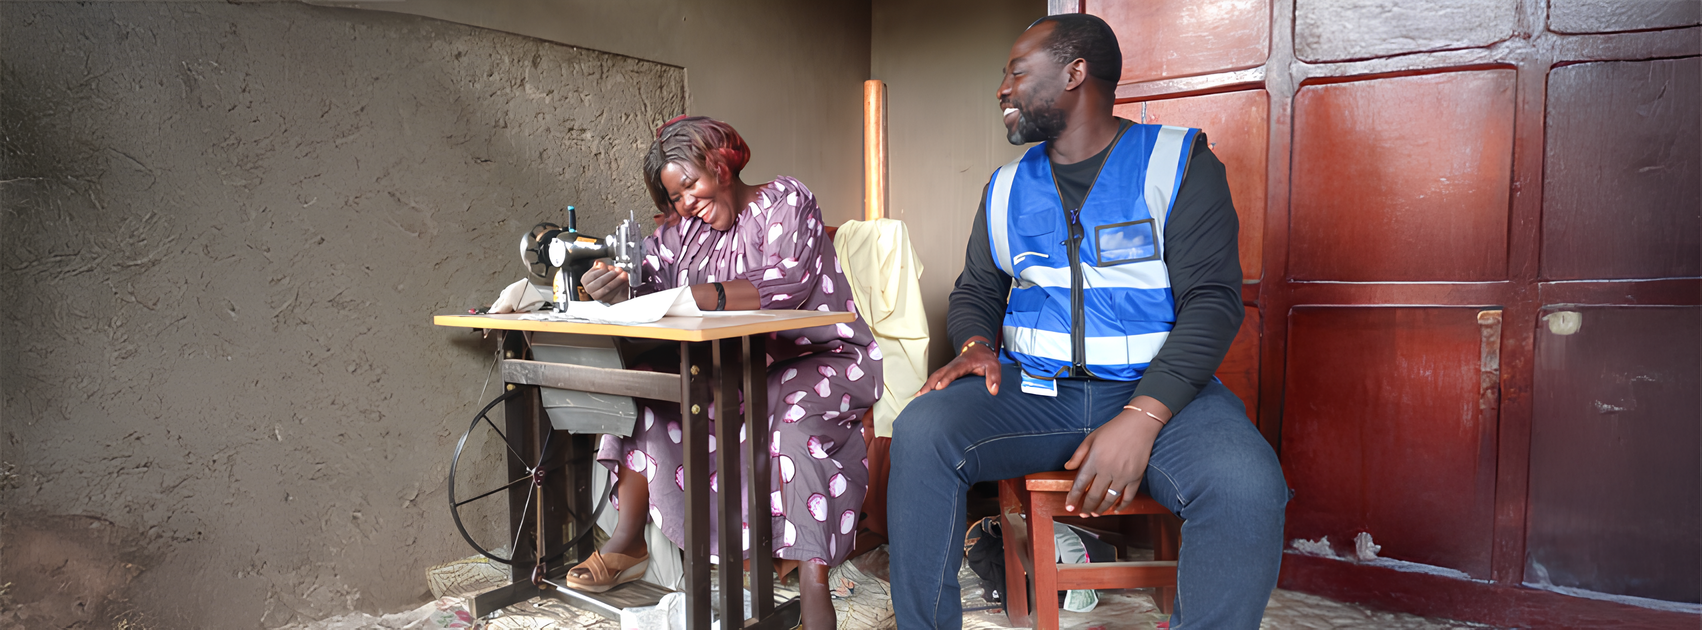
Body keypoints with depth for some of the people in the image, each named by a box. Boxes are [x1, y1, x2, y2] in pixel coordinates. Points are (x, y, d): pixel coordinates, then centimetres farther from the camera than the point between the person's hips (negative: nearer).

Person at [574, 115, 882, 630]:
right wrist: (615, 293, -25)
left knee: (798, 415, -35)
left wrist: (693, 296, -32)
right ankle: (627, 543, -3)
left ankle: (813, 588, -33)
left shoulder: (784, 200, -6)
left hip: (819, 359, -6)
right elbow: (647, 282, 0)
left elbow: (787, 281, -23)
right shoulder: (680, 229, 13)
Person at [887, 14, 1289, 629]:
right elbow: (976, 291, 21)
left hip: (1156, 389, -2)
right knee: (920, 432, -26)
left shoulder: (1177, 162, 1)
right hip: (1029, 388, 3)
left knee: (1246, 486, -32)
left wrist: (1141, 418, -23)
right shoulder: (1007, 186, 14)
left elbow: (1212, 298, -8)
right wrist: (975, 344, -6)